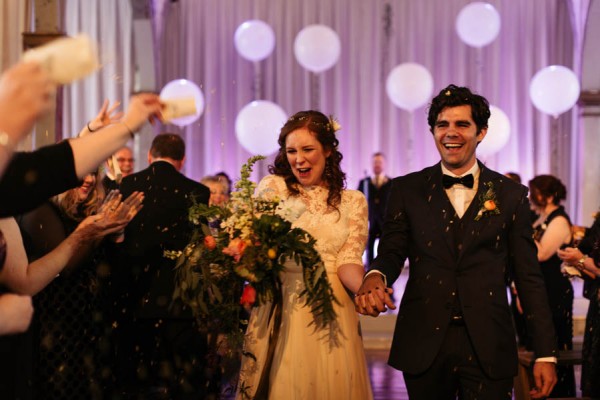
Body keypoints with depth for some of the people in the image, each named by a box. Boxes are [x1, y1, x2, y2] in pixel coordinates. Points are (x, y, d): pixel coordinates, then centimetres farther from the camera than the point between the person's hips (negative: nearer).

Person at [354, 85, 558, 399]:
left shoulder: (511, 194, 6)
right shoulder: (407, 190, 7)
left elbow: (529, 278, 5)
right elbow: (392, 251, 0)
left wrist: (546, 354, 0)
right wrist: (375, 277, -25)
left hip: (488, 349, 0)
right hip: (423, 346, 1)